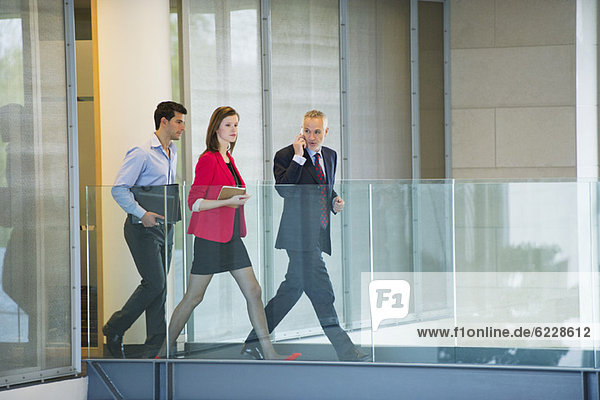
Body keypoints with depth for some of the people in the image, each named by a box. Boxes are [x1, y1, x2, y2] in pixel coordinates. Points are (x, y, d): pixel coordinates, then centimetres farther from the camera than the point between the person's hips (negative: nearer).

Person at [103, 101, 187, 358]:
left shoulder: (172, 153, 15)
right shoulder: (141, 153, -12)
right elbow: (119, 189, -16)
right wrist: (142, 214, -23)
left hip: (164, 226, 8)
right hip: (143, 228, -8)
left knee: (160, 287, 5)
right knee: (154, 284, -13)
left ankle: (155, 347, 7)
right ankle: (114, 329, 3)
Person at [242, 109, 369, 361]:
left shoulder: (330, 156, 15)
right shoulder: (286, 156, -8)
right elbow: (284, 189, -21)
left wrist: (335, 201, 7)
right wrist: (298, 157, -23)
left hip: (318, 236, 8)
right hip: (299, 235, -8)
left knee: (292, 288, 12)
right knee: (321, 293, -9)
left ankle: (253, 342, 22)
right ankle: (345, 351, -8)